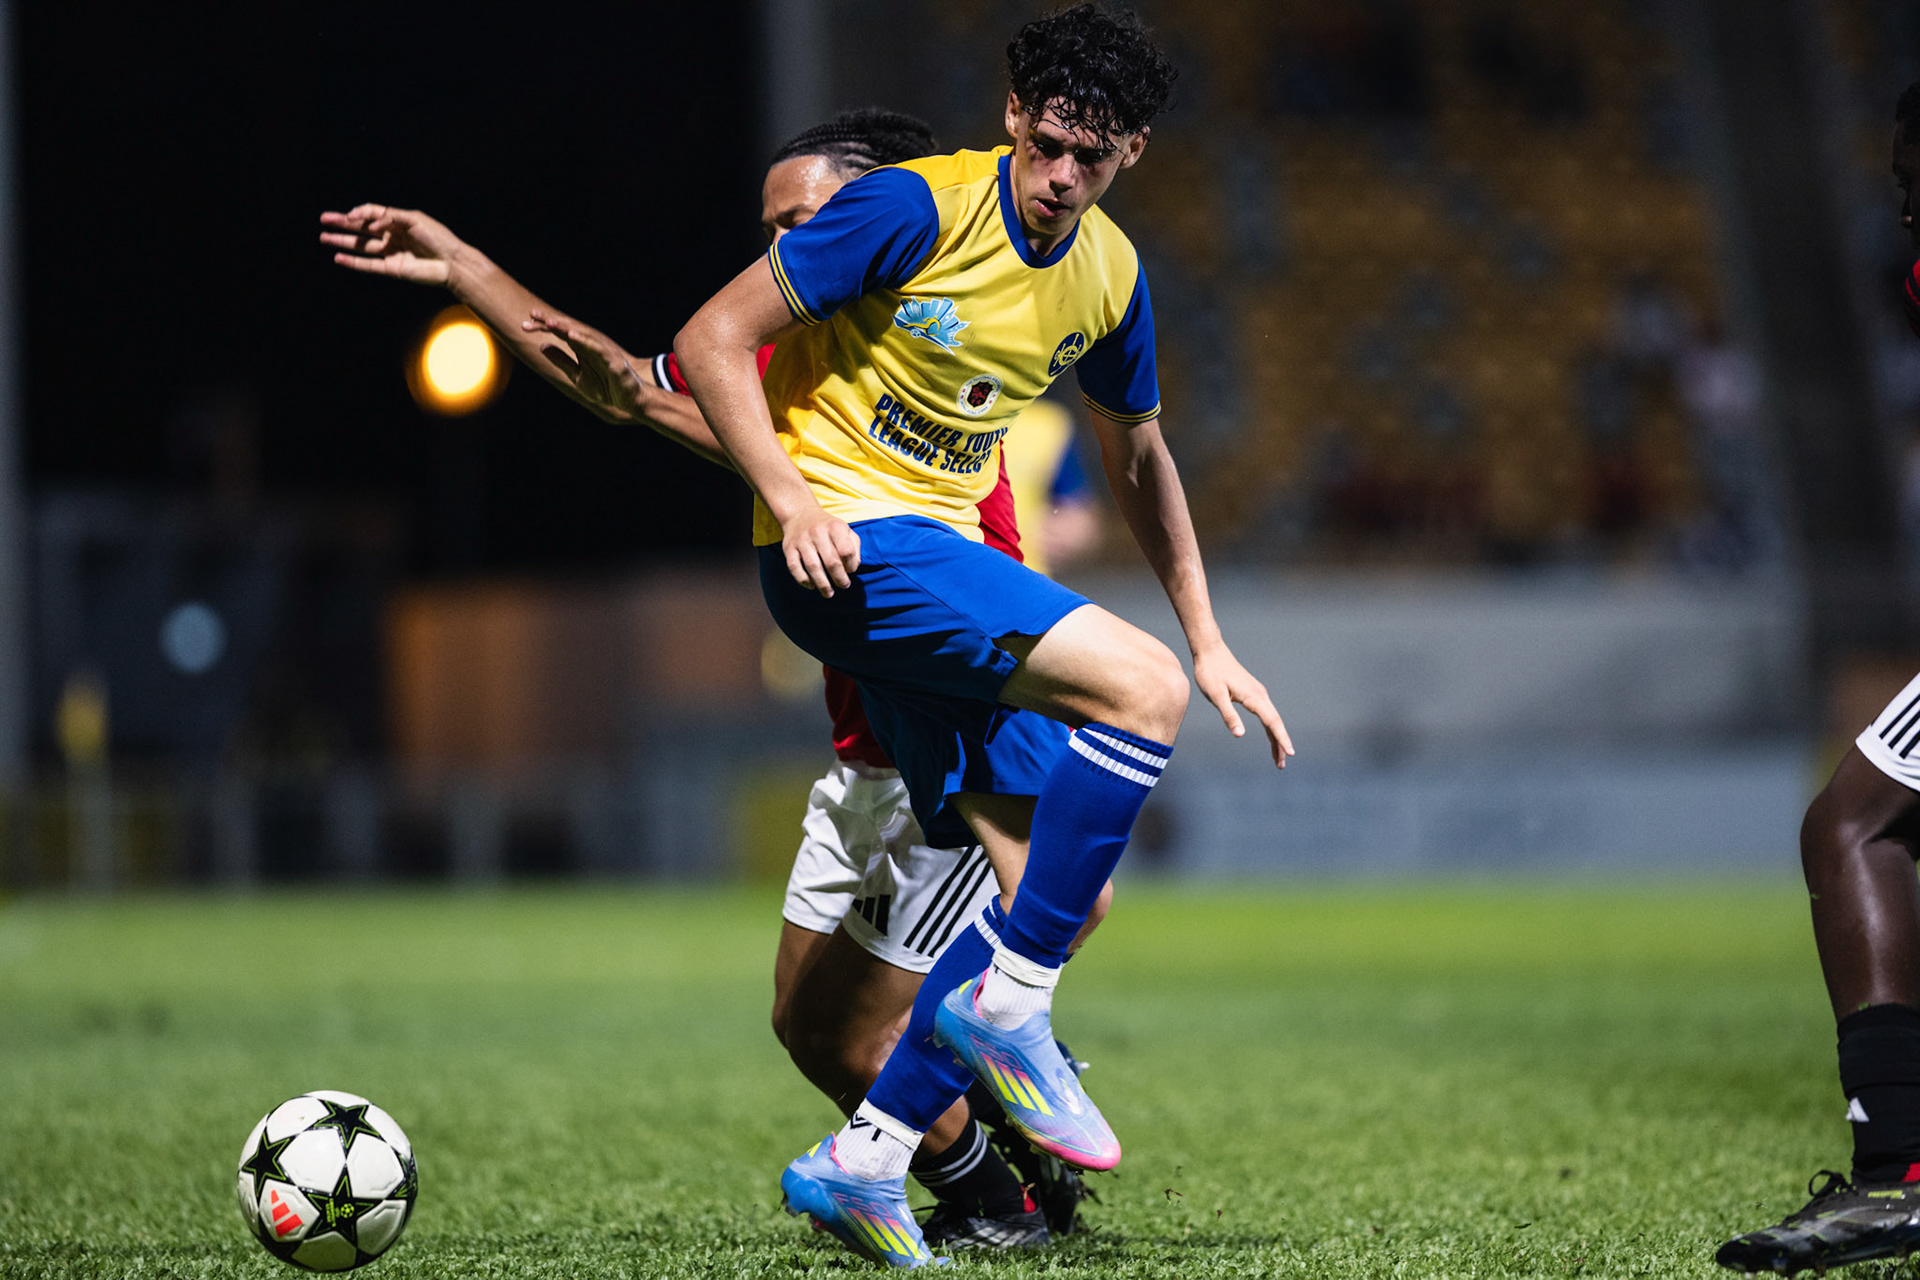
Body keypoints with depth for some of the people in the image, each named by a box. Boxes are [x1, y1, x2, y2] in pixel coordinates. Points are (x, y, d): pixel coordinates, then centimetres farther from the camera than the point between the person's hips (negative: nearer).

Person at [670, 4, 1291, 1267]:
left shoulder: (1110, 275, 8)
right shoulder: (917, 208, -13)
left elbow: (1138, 457, 24)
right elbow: (714, 340, -10)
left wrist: (1211, 641, 20)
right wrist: (793, 500, -21)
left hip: (939, 557, 8)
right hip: (847, 542, -8)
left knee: (1061, 894, 2)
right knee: (1140, 685, -23)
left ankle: (865, 1160, 6)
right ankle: (1008, 1001, -15)